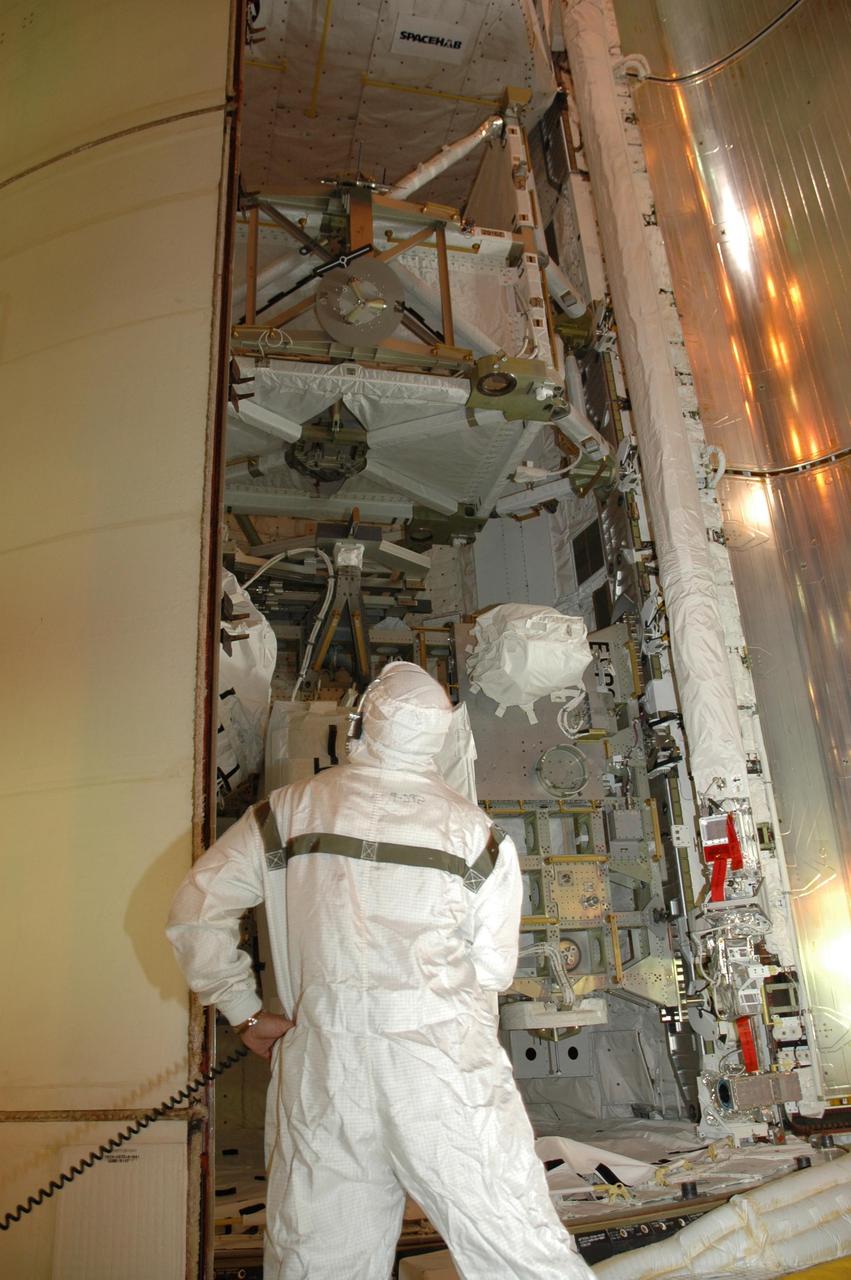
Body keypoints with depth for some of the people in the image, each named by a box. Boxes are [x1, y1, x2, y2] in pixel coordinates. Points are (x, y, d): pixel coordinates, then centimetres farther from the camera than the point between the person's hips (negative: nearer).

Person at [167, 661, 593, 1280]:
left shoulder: (290, 810, 3)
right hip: (449, 1064, -1)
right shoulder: (476, 829, 0)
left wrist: (245, 1013, 12)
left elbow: (196, 908, 6)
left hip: (324, 1067, 2)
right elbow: (494, 969, 2)